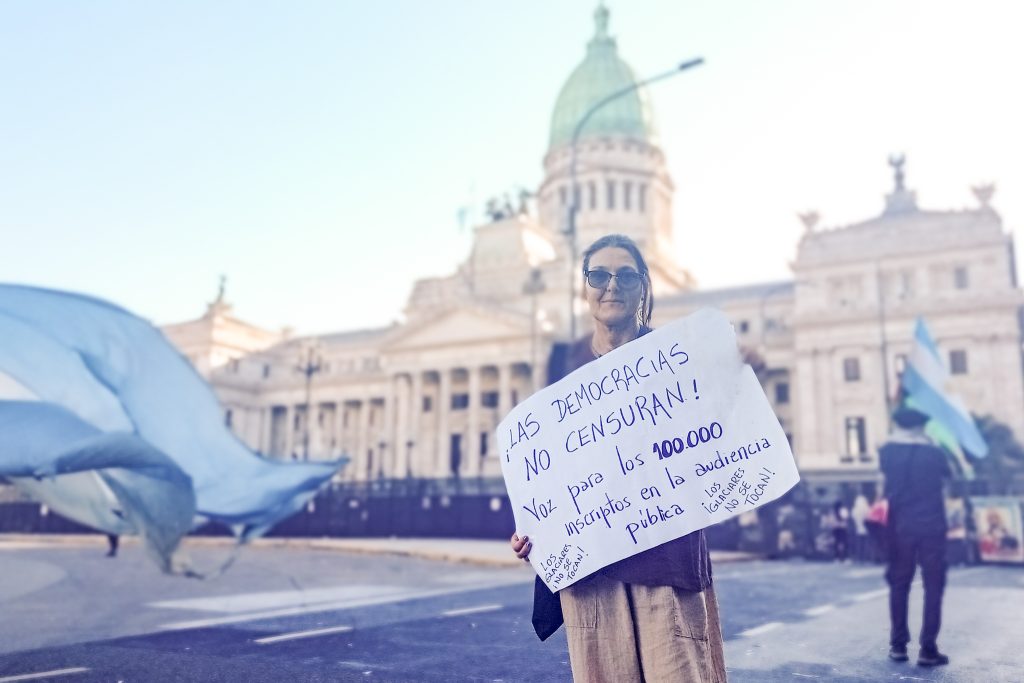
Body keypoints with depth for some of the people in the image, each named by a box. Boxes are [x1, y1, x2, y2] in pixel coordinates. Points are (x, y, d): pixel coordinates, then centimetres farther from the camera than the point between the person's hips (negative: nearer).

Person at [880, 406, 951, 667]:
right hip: (932, 527, -2)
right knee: (933, 587, 4)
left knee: (899, 585, 10)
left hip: (900, 527, 2)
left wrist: (895, 439, 26)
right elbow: (947, 473, 14)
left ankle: (898, 645, 11)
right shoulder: (934, 453, -6)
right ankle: (928, 649, 1)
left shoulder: (888, 452, -2)